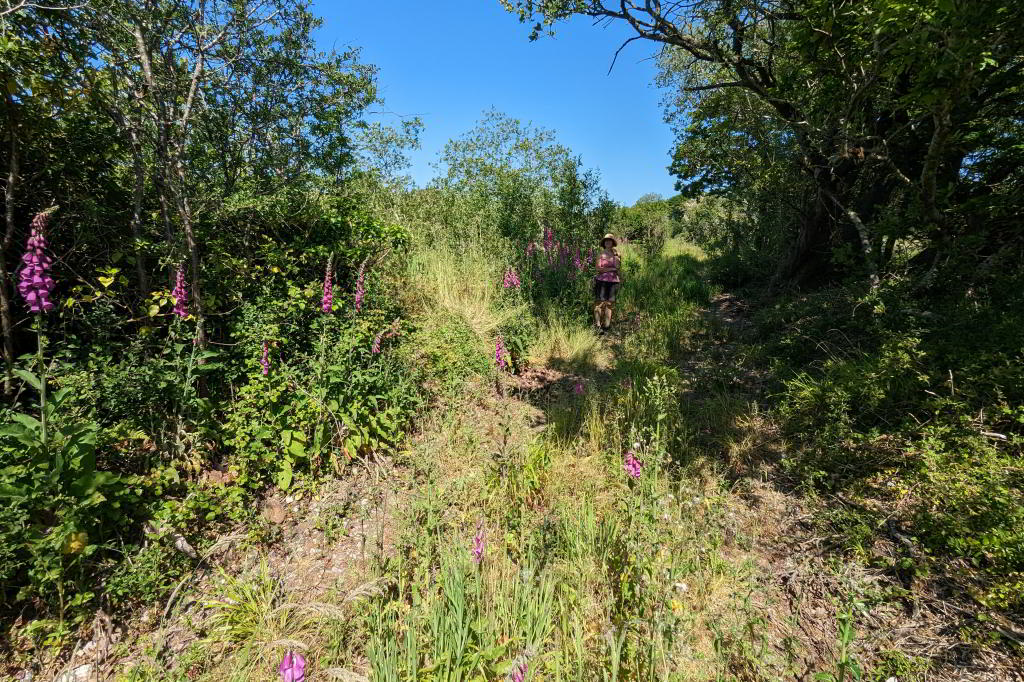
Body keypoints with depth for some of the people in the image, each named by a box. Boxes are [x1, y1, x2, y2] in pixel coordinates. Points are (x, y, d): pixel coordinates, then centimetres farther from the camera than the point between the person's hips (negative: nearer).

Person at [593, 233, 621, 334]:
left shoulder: (616, 254, 11)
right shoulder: (601, 254, 5)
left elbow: (617, 267, 1)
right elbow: (598, 268, -6)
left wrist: (615, 255, 0)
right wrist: (611, 269, -7)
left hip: (613, 281, 2)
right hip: (601, 281, -2)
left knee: (609, 304, 1)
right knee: (599, 303, -9)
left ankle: (606, 327, 5)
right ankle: (598, 326, -10)